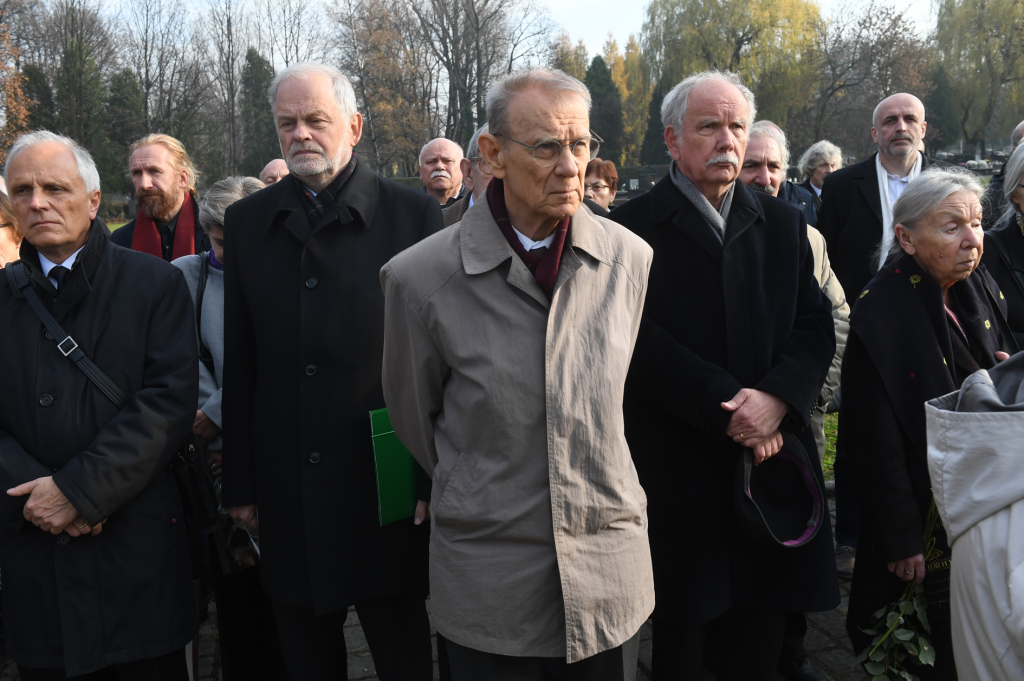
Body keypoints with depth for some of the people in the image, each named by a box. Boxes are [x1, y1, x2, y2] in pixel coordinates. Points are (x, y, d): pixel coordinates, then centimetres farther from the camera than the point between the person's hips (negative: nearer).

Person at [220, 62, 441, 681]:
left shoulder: (415, 214, -4)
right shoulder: (247, 222, 6)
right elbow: (240, 364, 6)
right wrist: (241, 484, 6)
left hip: (388, 487, -3)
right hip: (287, 494, 3)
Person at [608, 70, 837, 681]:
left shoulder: (783, 224, 12)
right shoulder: (634, 228, -3)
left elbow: (817, 327, 5)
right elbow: (643, 342, -12)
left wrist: (777, 397, -13)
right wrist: (727, 407, -16)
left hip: (771, 454, 4)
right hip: (678, 465, -4)